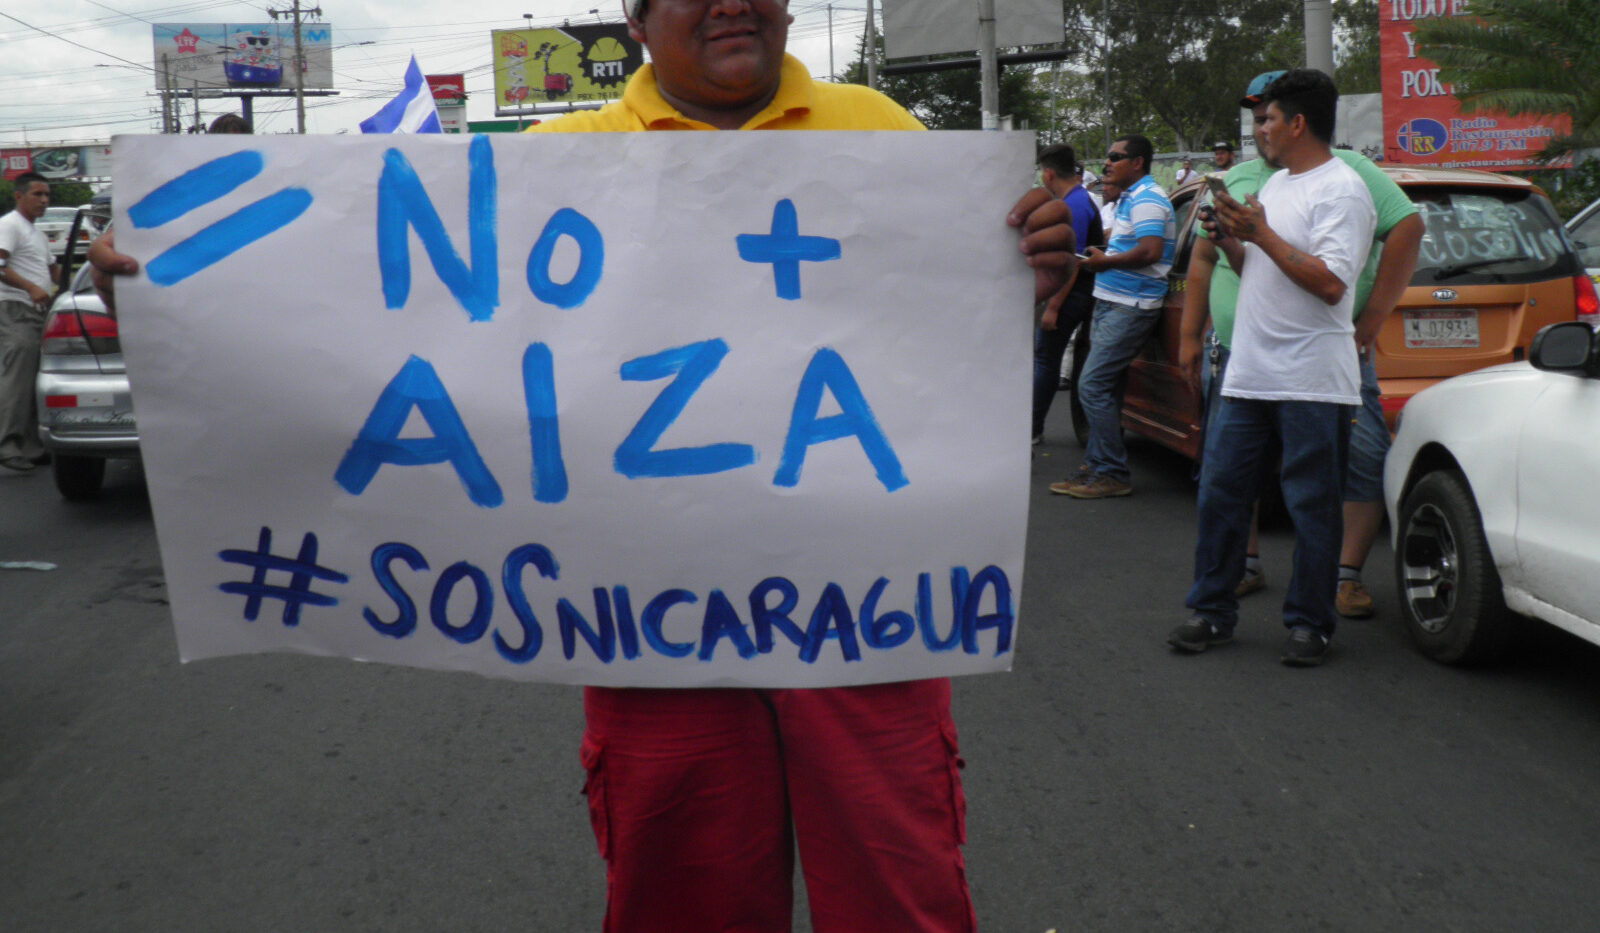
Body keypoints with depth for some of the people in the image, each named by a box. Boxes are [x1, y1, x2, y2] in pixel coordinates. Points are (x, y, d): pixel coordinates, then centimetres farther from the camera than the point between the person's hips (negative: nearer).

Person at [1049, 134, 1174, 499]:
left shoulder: (1146, 199, -13)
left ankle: (1112, 473, -8)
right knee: (1101, 387, 12)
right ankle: (1095, 466, 18)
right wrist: (1099, 255, 11)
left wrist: (1106, 262, -14)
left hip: (1130, 308, -11)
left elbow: (1150, 251, -24)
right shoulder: (1129, 199, 19)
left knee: (1093, 386, -13)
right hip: (1111, 303, 11)